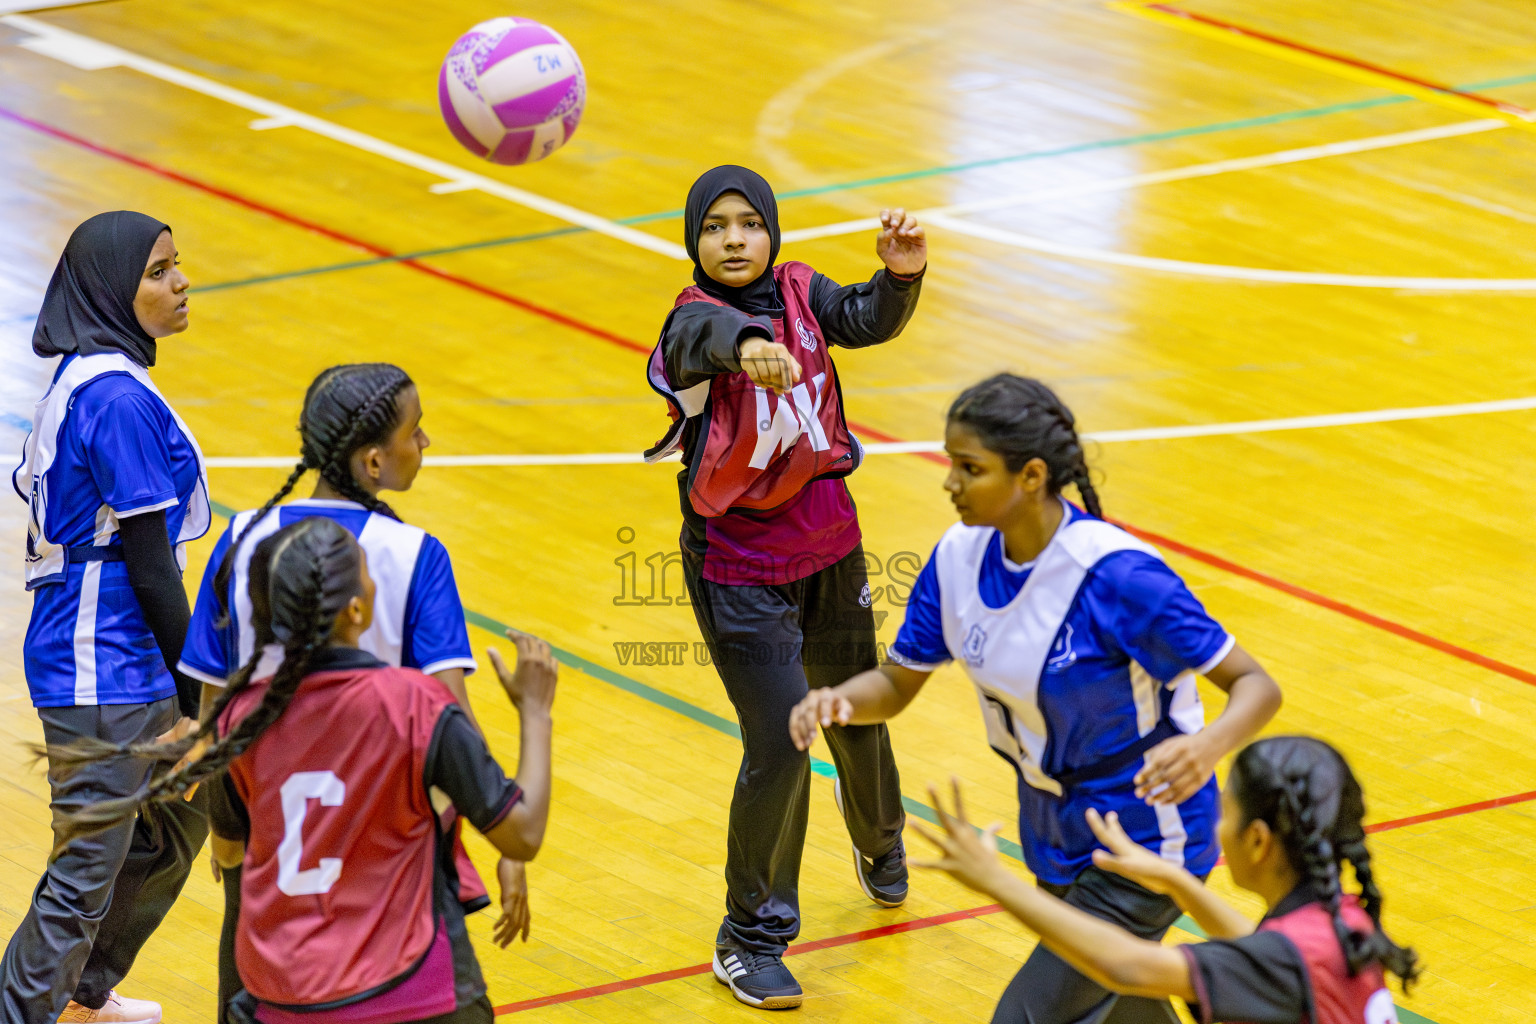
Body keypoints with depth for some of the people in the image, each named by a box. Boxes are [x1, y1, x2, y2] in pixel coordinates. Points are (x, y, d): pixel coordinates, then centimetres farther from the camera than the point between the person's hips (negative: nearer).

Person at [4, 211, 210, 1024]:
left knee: (178, 824, 26)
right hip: (105, 677, -10)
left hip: (125, 666, 10)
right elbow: (149, 560, -20)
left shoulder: (80, 380, 9)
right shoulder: (120, 398, -21)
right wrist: (197, 697, -14)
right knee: (86, 878, -5)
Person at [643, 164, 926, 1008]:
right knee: (779, 742, -12)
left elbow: (869, 321, -21)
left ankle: (879, 845, 54)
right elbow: (711, 334, -43)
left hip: (828, 547, 5)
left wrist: (900, 276, -43)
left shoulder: (800, 295, -3)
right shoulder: (694, 322, -19)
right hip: (741, 569, -5)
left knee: (856, 713, 22)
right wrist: (747, 347, -67)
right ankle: (750, 939, 5)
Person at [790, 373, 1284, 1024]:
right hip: (1054, 841, 7)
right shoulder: (961, 557, -8)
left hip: (1139, 849, -7)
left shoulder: (1118, 575, -28)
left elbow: (1256, 686, -24)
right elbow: (897, 684, 4)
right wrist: (837, 702, -19)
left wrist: (1208, 746, -45)